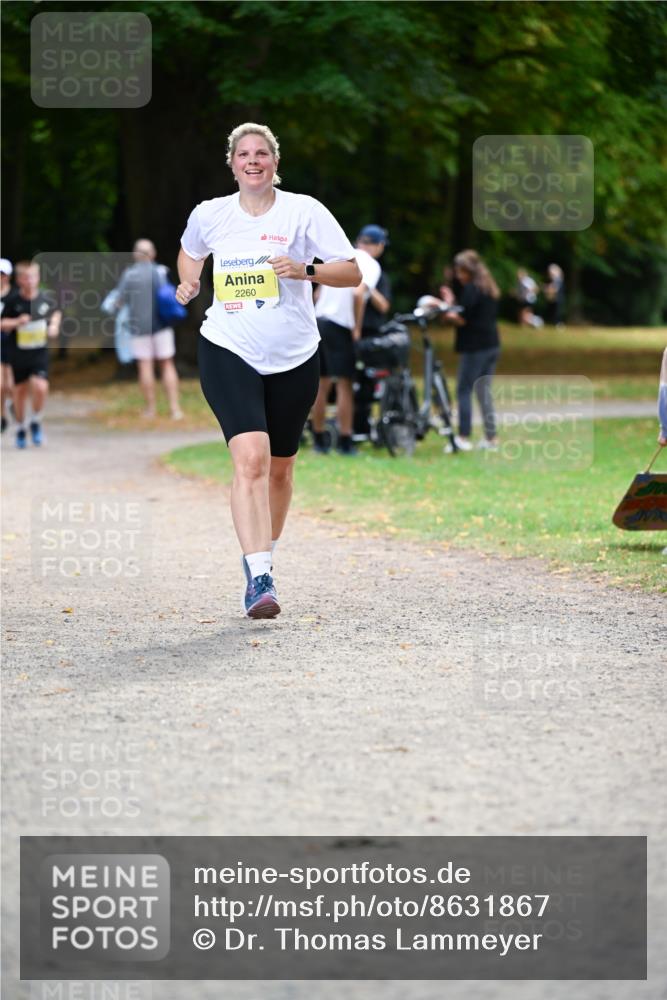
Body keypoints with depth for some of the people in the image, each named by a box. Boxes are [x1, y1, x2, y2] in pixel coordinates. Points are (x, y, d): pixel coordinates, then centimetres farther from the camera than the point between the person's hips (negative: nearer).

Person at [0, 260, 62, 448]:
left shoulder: (44, 298, -5)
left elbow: (56, 313, 16)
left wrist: (54, 325, -2)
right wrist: (16, 322, -23)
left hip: (39, 352, 0)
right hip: (18, 353, 0)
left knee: (40, 387, -17)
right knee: (20, 390, 10)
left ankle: (36, 422, 9)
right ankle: (20, 429, 29)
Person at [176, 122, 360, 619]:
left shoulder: (304, 211, -3)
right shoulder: (209, 215, 3)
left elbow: (353, 273, -3)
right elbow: (190, 252, 26)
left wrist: (306, 270, -20)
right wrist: (189, 283, 6)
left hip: (294, 359, 1)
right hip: (229, 353, -1)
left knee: (279, 468, 12)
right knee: (250, 459, -20)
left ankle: (263, 557, 36)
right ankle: (259, 578, -25)